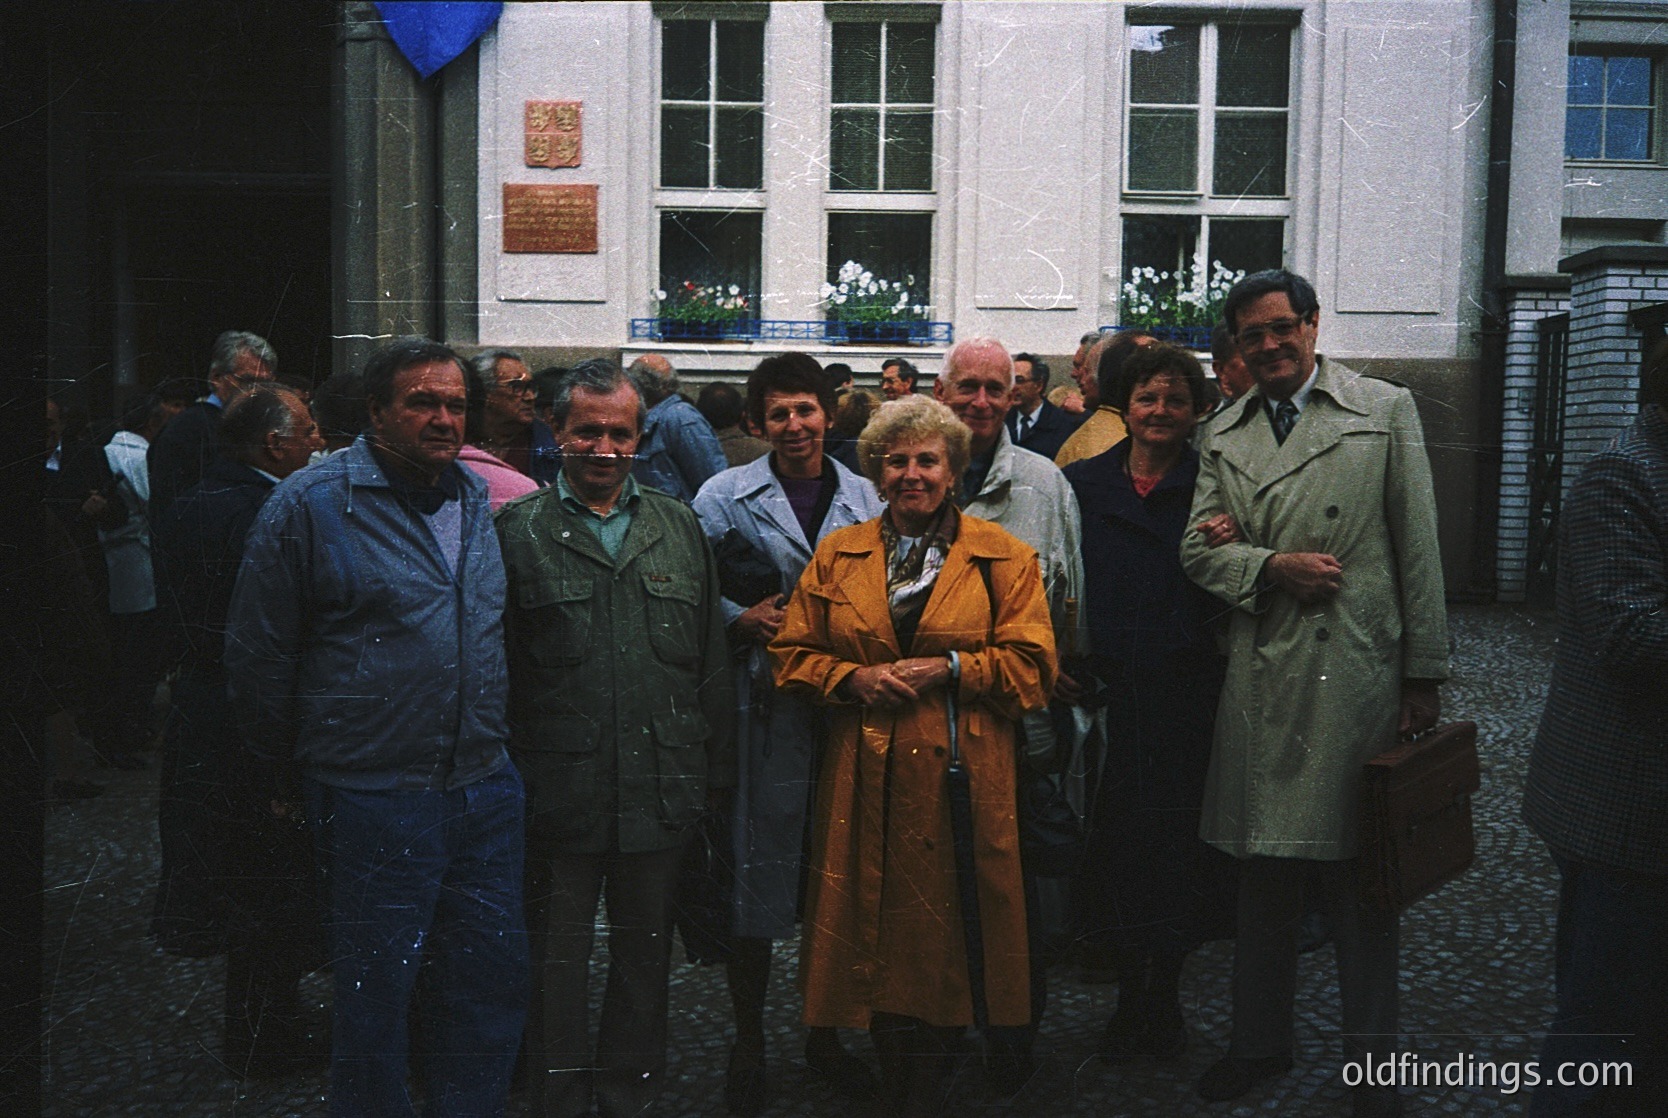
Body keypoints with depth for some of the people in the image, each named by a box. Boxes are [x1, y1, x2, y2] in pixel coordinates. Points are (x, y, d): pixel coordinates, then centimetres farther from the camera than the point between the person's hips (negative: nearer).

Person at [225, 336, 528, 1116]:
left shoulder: (479, 501, 9)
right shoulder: (310, 504, -9)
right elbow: (257, 656, -4)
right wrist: (289, 767, 3)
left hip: (487, 792, 6)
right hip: (373, 800, -5)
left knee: (493, 983, 14)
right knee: (376, 997, 9)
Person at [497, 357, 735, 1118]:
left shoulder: (680, 529, 9)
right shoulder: (517, 531, -1)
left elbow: (712, 662, 10)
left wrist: (715, 771, 7)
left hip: (660, 794, 3)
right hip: (559, 792, -3)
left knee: (645, 955, 15)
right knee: (557, 961, 9)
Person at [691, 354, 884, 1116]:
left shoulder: (864, 499, 9)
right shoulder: (726, 496, 1)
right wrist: (741, 619, -14)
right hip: (762, 706, -3)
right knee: (758, 864, 1)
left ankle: (824, 1032, 28)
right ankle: (748, 1043, 18)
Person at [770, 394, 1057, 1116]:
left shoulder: (1001, 556, 5)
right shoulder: (836, 554, 12)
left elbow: (1033, 668, 0)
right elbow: (792, 656, 10)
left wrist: (950, 667, -11)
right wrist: (855, 678, -7)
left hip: (959, 780, -2)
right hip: (866, 784, 2)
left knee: (946, 941, -1)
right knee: (875, 937, 3)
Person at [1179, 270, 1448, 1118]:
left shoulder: (1386, 410, 4)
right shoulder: (1225, 439, 14)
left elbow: (1418, 548, 1)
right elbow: (1198, 547, 8)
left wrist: (1424, 675, -2)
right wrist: (1273, 565, -11)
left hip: (1358, 677, -3)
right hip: (1262, 684, 3)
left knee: (1361, 880, 2)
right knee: (1263, 873, 13)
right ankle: (1260, 1042, 29)